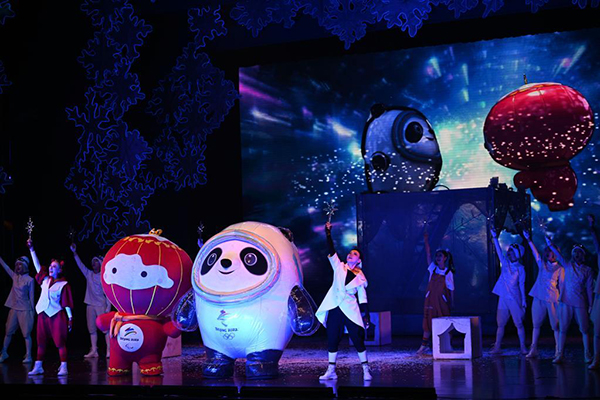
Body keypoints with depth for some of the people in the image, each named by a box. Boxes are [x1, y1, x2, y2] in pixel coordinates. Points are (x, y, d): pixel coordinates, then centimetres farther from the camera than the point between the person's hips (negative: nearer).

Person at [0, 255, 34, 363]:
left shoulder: (29, 280, -6)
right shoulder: (15, 277, 8)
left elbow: (31, 296, -5)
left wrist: (32, 310, -5)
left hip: (25, 310, -5)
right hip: (14, 309, 5)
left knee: (26, 334, -3)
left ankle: (28, 356, 2)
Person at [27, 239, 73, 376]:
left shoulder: (63, 284, -4)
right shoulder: (45, 279, 10)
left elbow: (66, 303, -5)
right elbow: (37, 265, 13)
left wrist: (70, 318, -9)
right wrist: (31, 249, 10)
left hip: (56, 315, -6)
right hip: (43, 314, 6)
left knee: (60, 341, -5)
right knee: (41, 342, 9)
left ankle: (63, 367, -4)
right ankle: (38, 367, 15)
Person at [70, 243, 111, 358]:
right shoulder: (89, 274, 11)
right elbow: (80, 264, 2)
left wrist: (108, 307, -9)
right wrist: (74, 253, -9)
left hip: (101, 305, -5)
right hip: (90, 305, 5)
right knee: (92, 329, 4)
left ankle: (109, 350, -6)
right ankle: (94, 351, 7)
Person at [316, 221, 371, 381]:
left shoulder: (360, 277, 5)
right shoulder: (339, 267, 8)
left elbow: (363, 297, 6)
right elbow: (331, 250, -1)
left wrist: (366, 315, 1)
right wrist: (328, 233, -8)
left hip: (351, 310, -2)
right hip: (335, 308, 2)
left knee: (358, 339, -4)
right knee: (332, 339, 4)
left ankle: (366, 369, 8)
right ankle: (331, 371, 13)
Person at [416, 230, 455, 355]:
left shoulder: (448, 273, -2)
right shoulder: (433, 268, 4)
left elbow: (451, 289, 2)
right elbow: (428, 254, -4)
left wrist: (452, 302, 1)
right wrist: (426, 241, -12)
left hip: (442, 301, -2)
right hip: (430, 300, 2)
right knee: (428, 320, 1)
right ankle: (425, 344, 7)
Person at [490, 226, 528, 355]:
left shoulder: (520, 268, 2)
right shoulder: (505, 263, 9)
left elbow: (521, 285, 2)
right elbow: (499, 251, 0)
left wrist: (524, 300, -2)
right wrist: (494, 237, -8)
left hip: (515, 299, -3)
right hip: (503, 298, 3)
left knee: (519, 324, -2)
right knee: (500, 324, 5)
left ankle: (523, 347, 4)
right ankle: (497, 348, 8)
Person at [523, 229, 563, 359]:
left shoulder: (560, 268, 5)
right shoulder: (542, 264, 14)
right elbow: (535, 253, 8)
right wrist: (529, 240, 0)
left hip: (552, 298, -3)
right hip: (539, 298, 3)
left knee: (555, 325, -2)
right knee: (536, 324, 4)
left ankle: (558, 350, 4)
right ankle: (533, 349, 7)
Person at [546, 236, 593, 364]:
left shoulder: (587, 270, 7)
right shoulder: (568, 265, 8)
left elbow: (589, 288, 7)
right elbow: (555, 251, 1)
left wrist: (590, 304, 4)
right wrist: (547, 237, -8)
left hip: (580, 303, -1)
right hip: (566, 302, 1)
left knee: (584, 330, 2)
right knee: (563, 329, 1)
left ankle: (587, 355, 12)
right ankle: (560, 355, 5)